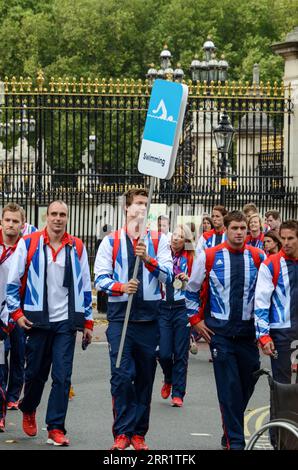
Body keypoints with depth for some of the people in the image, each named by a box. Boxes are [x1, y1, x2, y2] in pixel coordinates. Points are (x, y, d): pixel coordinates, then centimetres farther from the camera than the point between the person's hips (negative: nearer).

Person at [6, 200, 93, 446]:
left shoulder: (77, 247, 5)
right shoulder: (28, 243, -1)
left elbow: (85, 285, 10)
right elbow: (13, 281, 2)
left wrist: (87, 321, 9)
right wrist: (16, 312, -5)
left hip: (66, 322, 1)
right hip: (38, 321, -1)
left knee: (62, 377, -7)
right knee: (35, 373, 11)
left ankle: (56, 428, -3)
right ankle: (28, 410, 39)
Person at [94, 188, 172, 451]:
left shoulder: (158, 241, 9)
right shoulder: (111, 241, 6)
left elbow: (168, 275, -3)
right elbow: (100, 278, 0)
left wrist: (148, 259, -19)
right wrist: (121, 287, -18)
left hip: (149, 316, 2)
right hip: (120, 314, -2)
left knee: (145, 377, 6)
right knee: (122, 375, -11)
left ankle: (138, 433, 15)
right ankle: (122, 432, -4)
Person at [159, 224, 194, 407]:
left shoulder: (190, 259, 3)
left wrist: (187, 279, -11)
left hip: (182, 308, -1)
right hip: (163, 308, 1)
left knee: (181, 354, -1)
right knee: (164, 353, -3)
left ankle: (178, 393, 7)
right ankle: (169, 379, 27)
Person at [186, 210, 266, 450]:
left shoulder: (259, 258, 1)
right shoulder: (209, 257, -2)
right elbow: (192, 290, 10)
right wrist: (196, 319, 5)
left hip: (248, 330, 2)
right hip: (220, 331, -2)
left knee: (248, 384, 7)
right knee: (229, 386, -6)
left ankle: (230, 430, 26)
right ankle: (235, 440, -2)